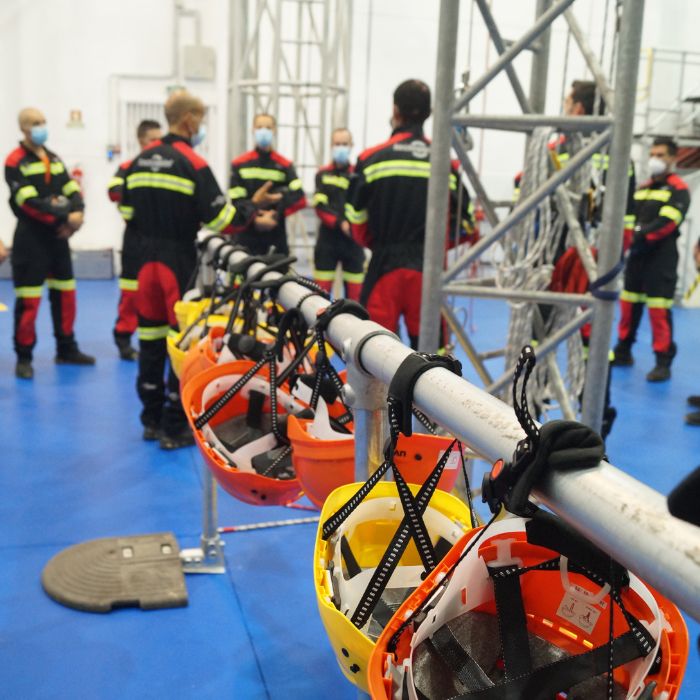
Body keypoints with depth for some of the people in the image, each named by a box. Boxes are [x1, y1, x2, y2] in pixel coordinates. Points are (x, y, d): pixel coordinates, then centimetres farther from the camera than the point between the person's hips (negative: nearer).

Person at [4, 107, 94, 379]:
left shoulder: (54, 158, 14)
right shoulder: (15, 161, -7)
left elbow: (72, 191, 6)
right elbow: (30, 203, -18)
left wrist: (77, 214, -14)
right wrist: (65, 217, -21)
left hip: (58, 237, 7)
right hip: (31, 238, -7)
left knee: (65, 294, 12)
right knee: (28, 300, -5)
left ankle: (66, 349, 25)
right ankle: (24, 357, 6)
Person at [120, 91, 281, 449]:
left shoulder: (139, 162, 7)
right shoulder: (194, 164, -12)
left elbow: (128, 212, 12)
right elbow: (221, 220, -15)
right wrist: (252, 205, 0)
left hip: (147, 261, 6)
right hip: (181, 264, -6)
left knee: (151, 339, 13)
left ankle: (152, 420, 23)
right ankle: (175, 428, 6)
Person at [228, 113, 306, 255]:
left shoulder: (284, 165, 4)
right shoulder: (240, 164, 2)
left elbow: (299, 198, -8)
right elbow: (235, 200, -4)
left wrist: (277, 215, -19)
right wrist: (254, 218, -19)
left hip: (276, 237, 1)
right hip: (247, 235, -1)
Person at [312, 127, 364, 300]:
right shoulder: (323, 175, 6)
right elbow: (320, 207, -5)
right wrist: (341, 223, -21)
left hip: (353, 241, 0)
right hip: (328, 240, 0)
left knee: (355, 293, 3)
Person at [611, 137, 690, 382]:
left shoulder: (679, 189, -4)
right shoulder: (642, 188, 18)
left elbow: (667, 222, -16)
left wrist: (644, 236, -23)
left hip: (662, 257, -7)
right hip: (637, 254, 7)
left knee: (658, 309, -9)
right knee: (628, 303, 12)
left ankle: (663, 363, -2)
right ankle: (623, 352, 25)